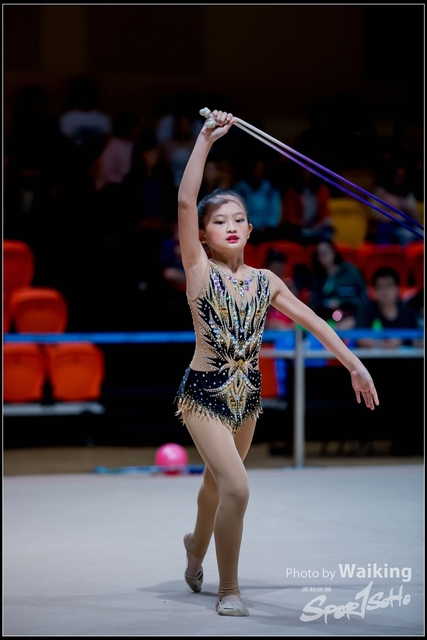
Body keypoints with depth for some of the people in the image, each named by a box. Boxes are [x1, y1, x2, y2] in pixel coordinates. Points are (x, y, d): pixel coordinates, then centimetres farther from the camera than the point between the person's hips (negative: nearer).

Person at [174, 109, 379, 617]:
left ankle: (196, 547, 53)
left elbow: (312, 321, 8)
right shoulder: (199, 270, -10)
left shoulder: (264, 281, 3)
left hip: (248, 394, 5)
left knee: (217, 481, 23)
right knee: (236, 488, -17)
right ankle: (228, 591, -2)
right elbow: (185, 203, -20)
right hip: (204, 393, -5)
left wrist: (354, 364, 4)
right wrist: (206, 140, -24)